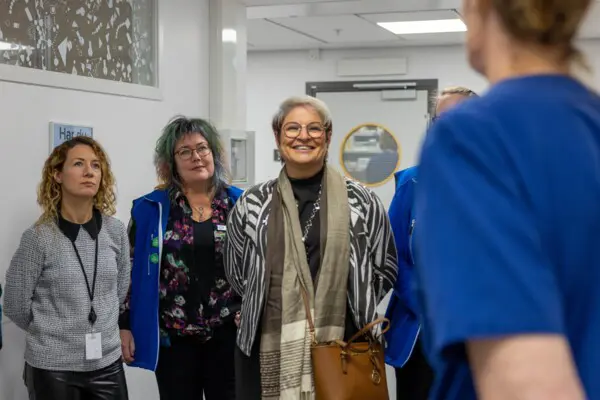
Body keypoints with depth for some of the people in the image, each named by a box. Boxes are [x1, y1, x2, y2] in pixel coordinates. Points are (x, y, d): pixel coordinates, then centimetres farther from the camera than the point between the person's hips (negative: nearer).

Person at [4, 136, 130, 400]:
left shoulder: (116, 231, 0)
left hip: (107, 362, 3)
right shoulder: (39, 237, -10)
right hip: (51, 367, -3)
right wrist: (51, 333, 8)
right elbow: (16, 306, -3)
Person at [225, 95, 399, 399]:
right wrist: (281, 307, 10)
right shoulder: (252, 206, 5)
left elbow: (385, 268, 12)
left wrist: (357, 306, 4)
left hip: (343, 350, 0)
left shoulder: (361, 202, 4)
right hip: (268, 354, 1)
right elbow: (237, 273, 14)